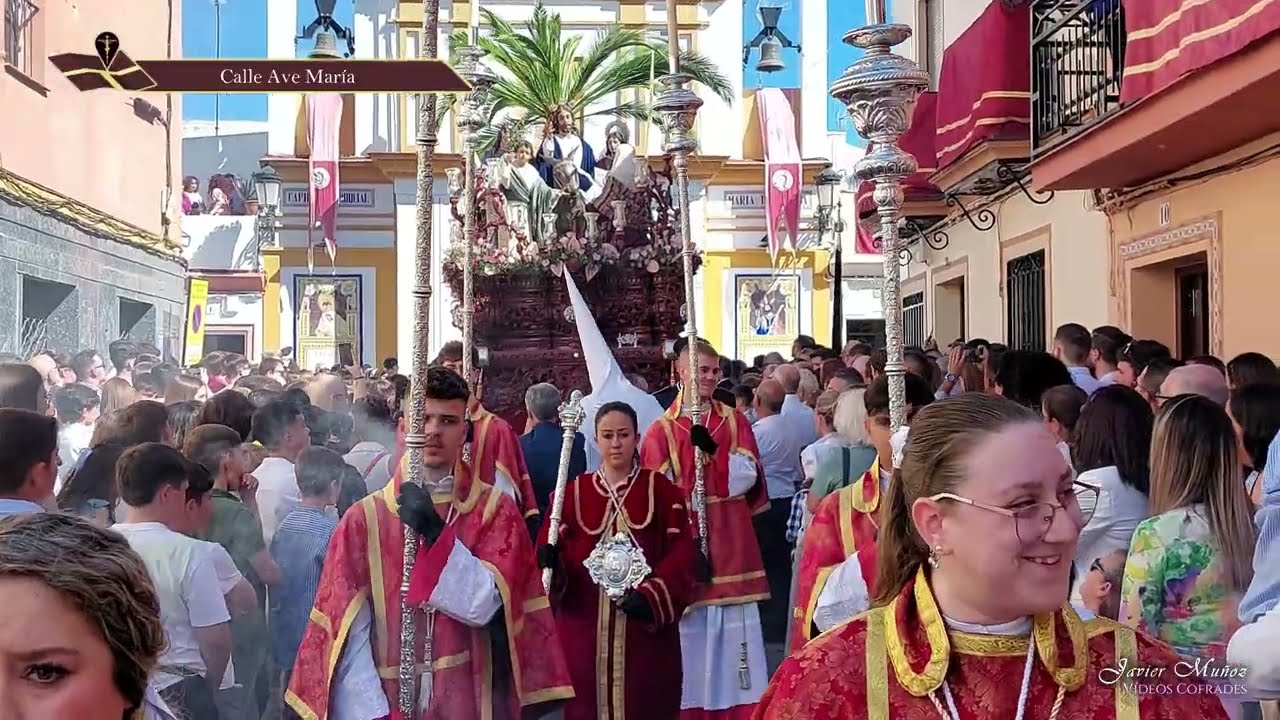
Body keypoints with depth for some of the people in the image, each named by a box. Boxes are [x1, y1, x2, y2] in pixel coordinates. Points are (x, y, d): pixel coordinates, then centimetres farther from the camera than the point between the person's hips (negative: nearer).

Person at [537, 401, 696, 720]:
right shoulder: (573, 492, 7)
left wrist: (651, 596, -15)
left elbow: (681, 555, -2)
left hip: (647, 628, -1)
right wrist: (550, 560, -18)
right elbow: (550, 549, 4)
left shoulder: (662, 491, 4)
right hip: (585, 627, 1)